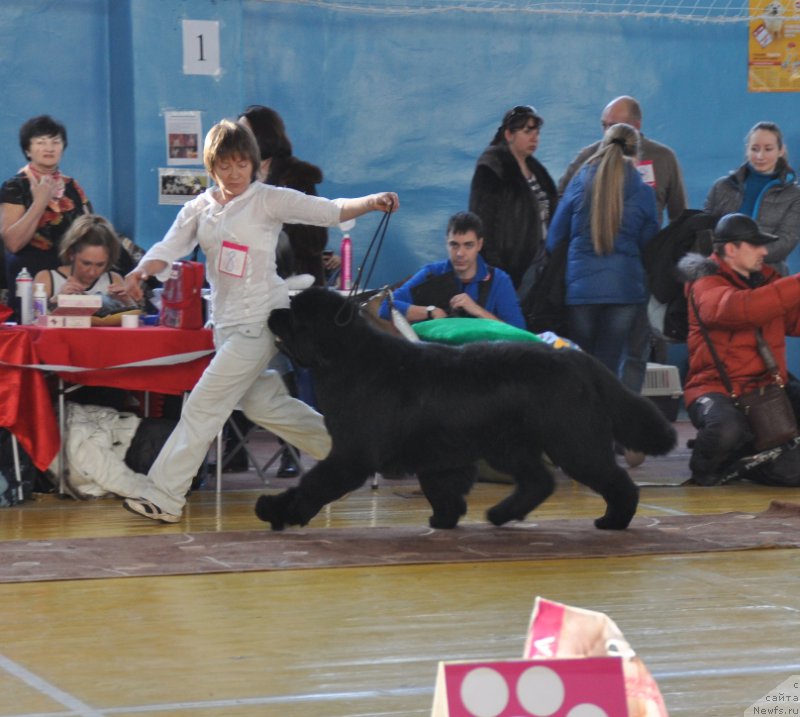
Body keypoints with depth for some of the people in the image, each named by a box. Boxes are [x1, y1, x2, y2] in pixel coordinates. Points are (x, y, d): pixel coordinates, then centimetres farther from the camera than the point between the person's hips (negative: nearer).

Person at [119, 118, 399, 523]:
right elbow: (169, 248, -4)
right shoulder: (200, 208, 7)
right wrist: (141, 271, -26)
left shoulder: (268, 201, -7)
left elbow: (330, 211, -7)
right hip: (226, 319, 7)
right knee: (260, 404, 16)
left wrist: (371, 203, -26)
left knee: (205, 405, -10)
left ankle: (163, 495, -9)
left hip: (260, 319, -7)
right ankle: (338, 445, 36)